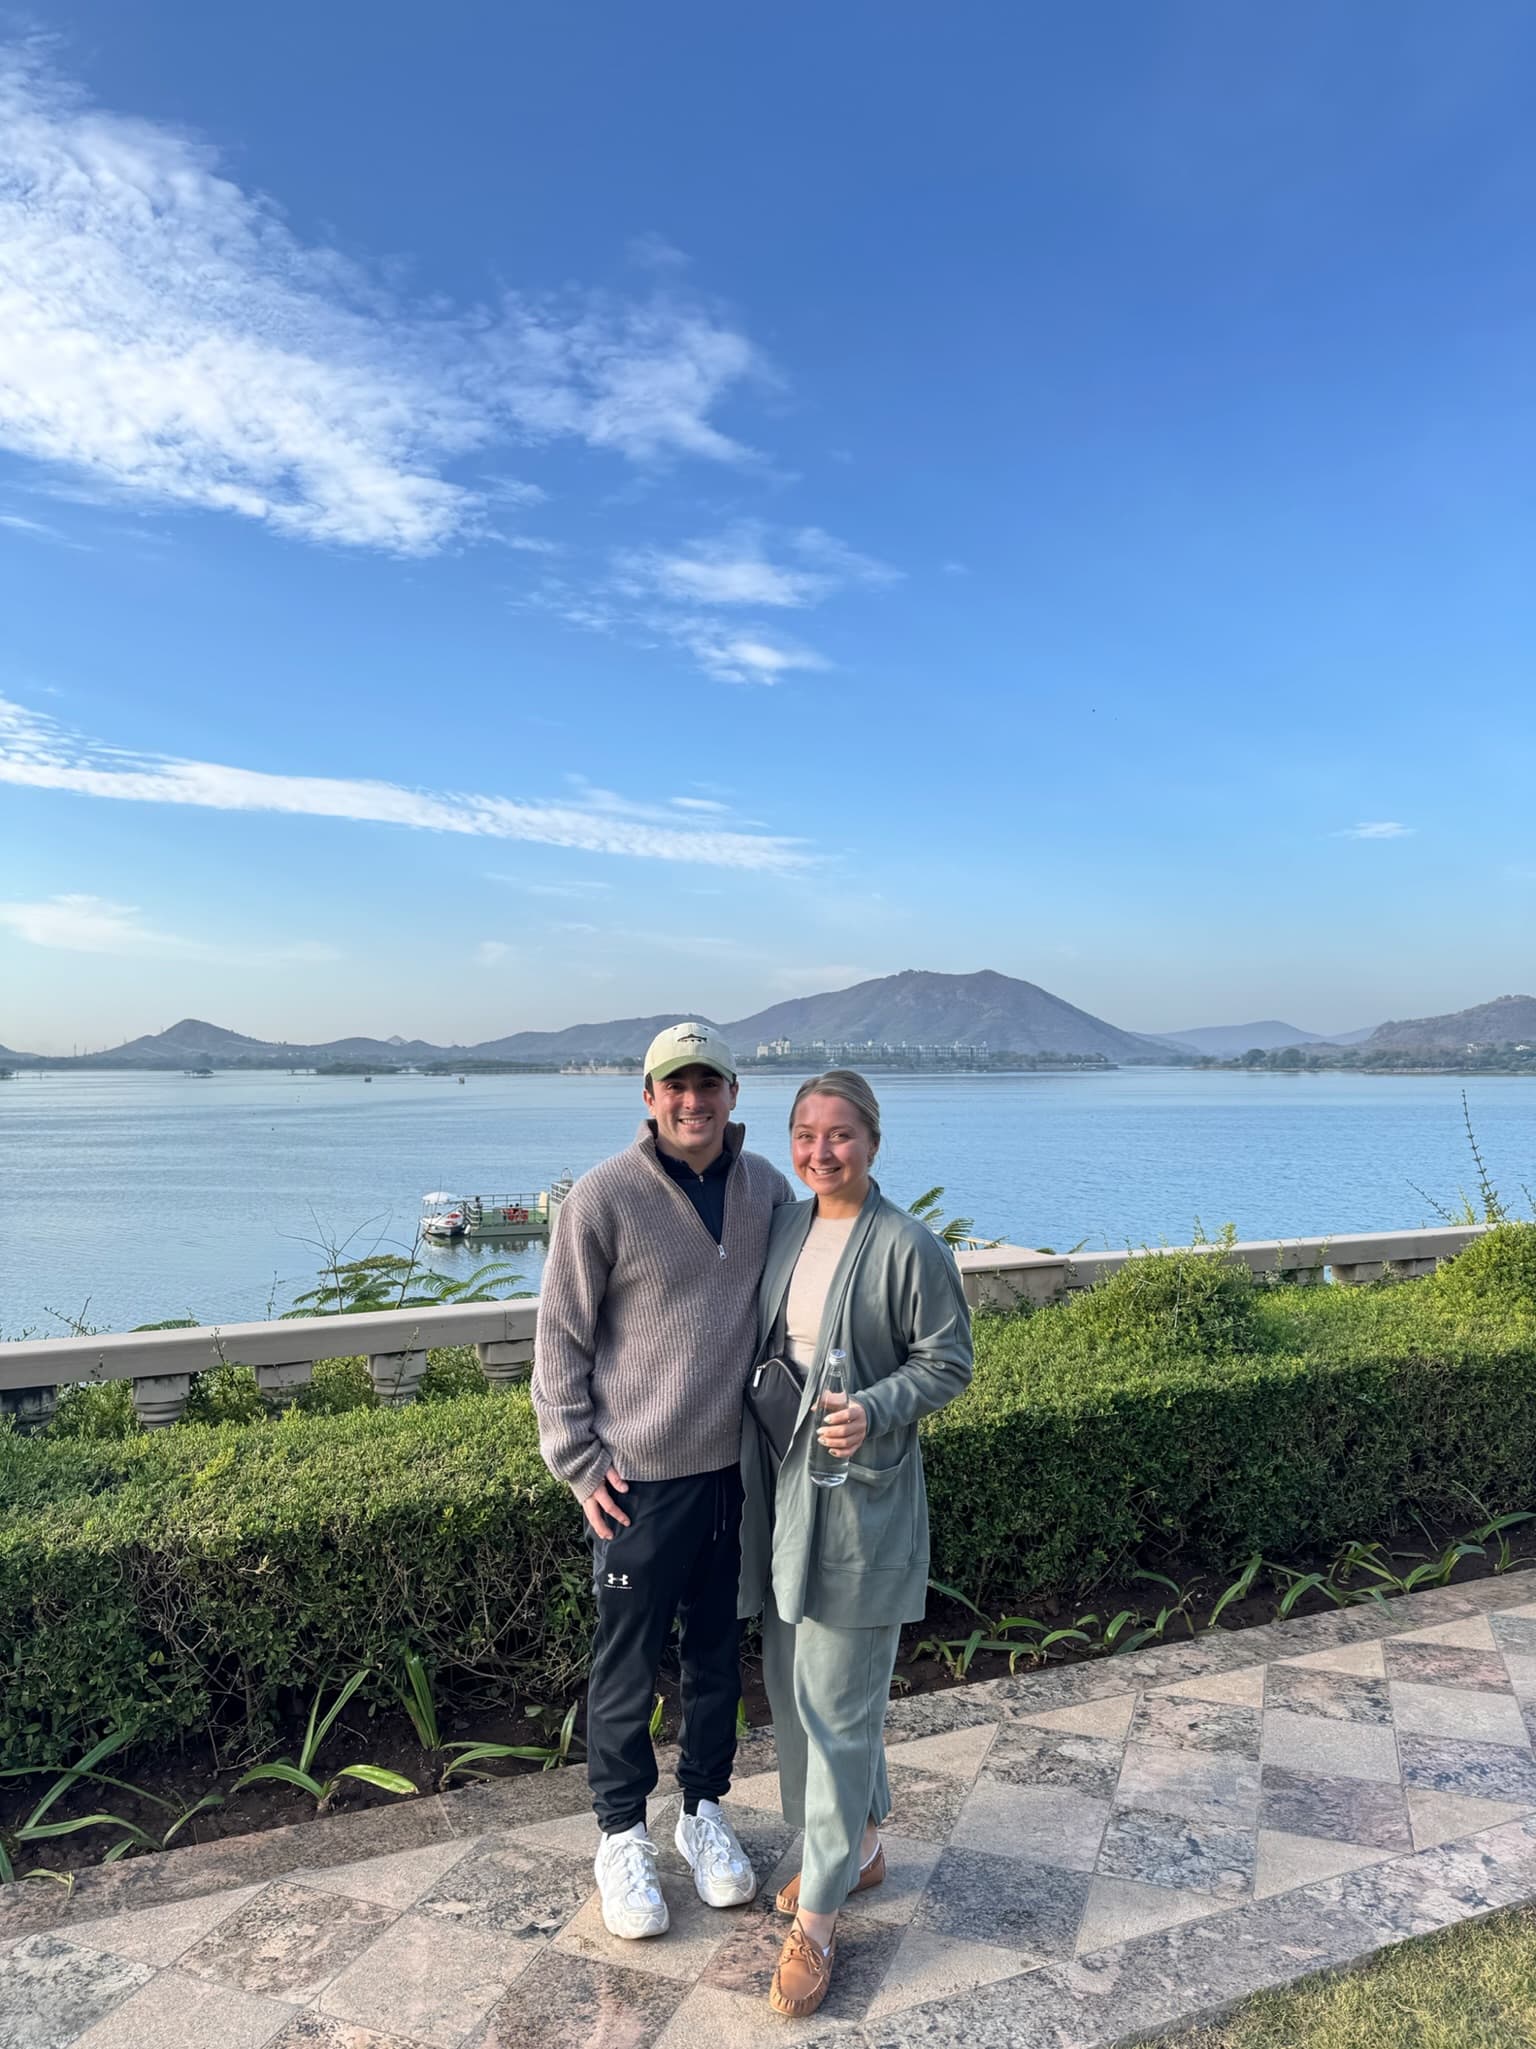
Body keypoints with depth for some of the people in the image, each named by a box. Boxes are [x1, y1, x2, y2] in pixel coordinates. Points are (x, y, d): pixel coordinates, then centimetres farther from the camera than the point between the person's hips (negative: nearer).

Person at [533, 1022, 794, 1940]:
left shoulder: (767, 1187, -1)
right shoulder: (605, 1197, -14)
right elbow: (560, 1338, -7)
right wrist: (579, 1461, -9)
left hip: (738, 1467, 4)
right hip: (640, 1476, -4)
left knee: (719, 1653, 19)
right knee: (628, 1666, 10)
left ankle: (705, 1811, 40)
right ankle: (623, 1836, 32)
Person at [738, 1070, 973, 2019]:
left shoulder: (911, 1247, -13)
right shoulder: (783, 1227, 5)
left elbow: (949, 1363, -10)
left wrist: (874, 1410, -24)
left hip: (860, 1497, -7)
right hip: (781, 1486, 7)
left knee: (835, 1706, 0)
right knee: (792, 1686, 18)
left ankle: (818, 1916, 17)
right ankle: (859, 1845, 40)